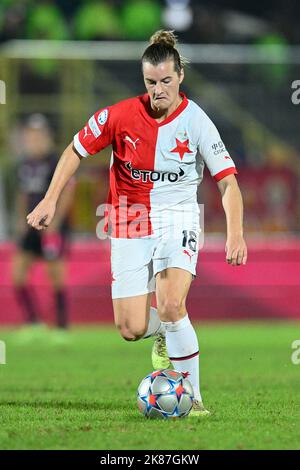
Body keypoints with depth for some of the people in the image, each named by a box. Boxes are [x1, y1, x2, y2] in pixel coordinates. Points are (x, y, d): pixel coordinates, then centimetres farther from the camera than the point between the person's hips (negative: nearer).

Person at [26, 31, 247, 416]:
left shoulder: (196, 121, -11)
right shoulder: (121, 115, -10)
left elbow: (227, 181, -10)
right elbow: (76, 150, 4)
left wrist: (235, 233, -23)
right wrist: (50, 199, -3)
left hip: (177, 216, -2)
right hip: (129, 221, 2)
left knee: (171, 305, -26)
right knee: (131, 330, -3)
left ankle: (192, 396, -13)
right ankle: (166, 332, 35)